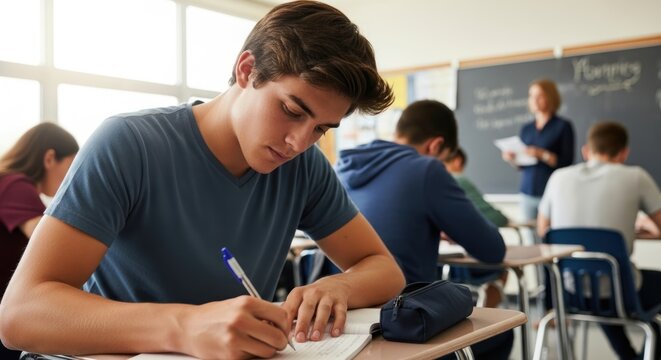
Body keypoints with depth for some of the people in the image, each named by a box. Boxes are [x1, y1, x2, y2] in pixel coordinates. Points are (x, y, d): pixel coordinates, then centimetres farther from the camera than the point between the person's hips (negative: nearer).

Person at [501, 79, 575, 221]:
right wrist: (512, 158, -3)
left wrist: (543, 155, -18)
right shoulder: (526, 129, 14)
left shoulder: (563, 126, 0)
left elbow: (567, 162, -6)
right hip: (528, 193, 4)